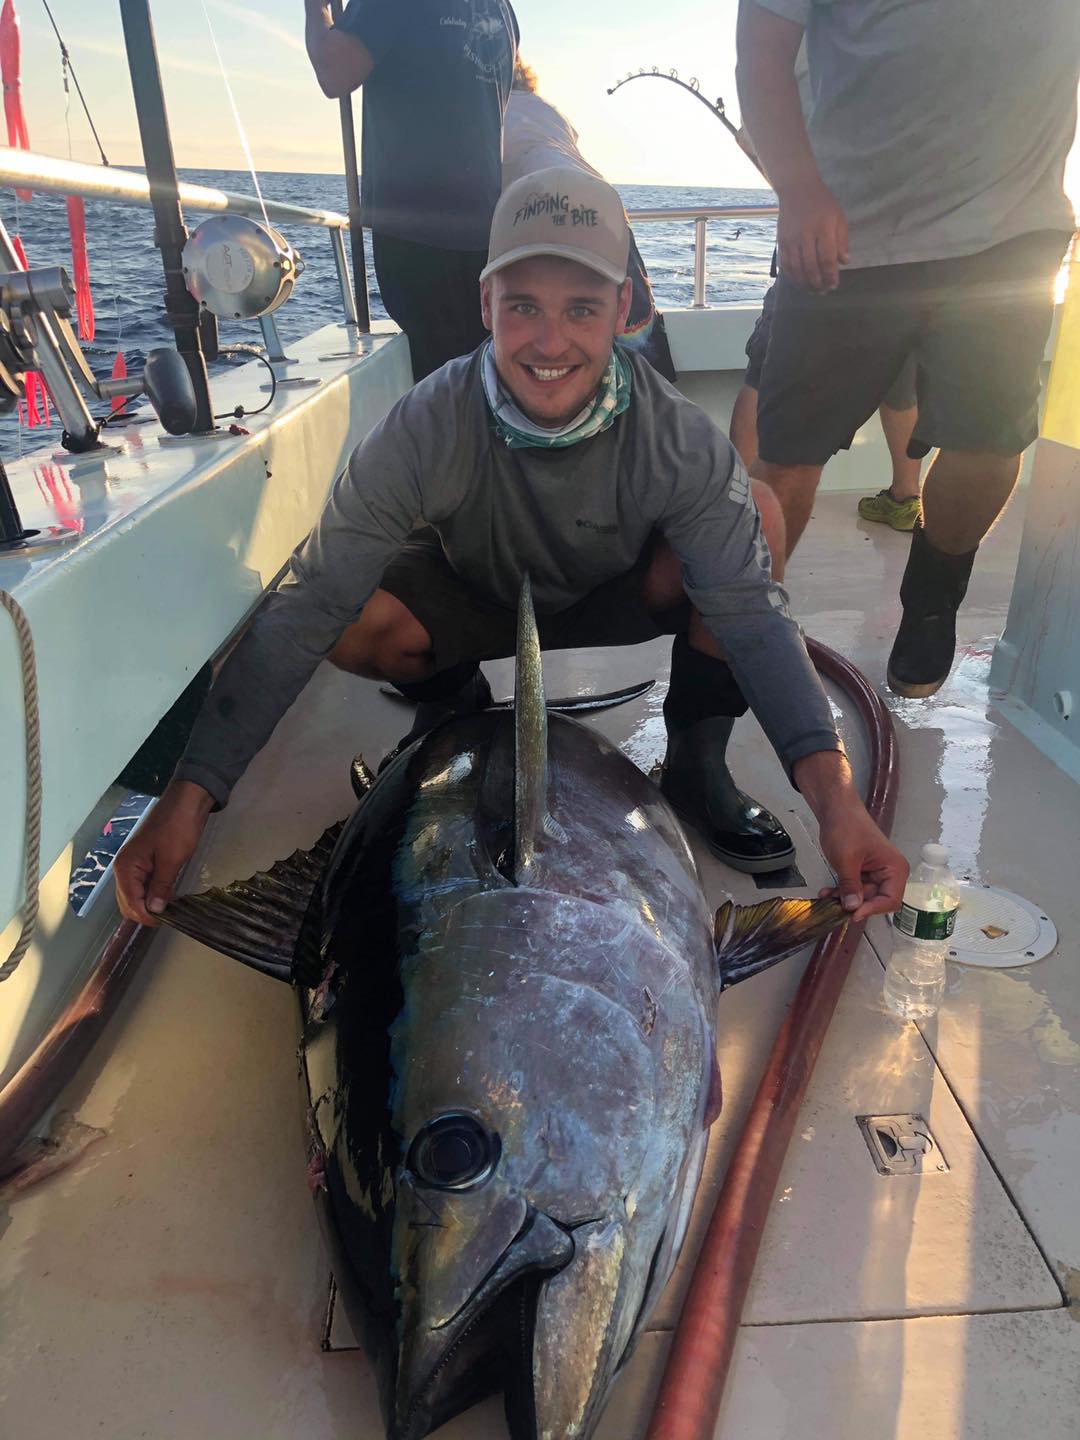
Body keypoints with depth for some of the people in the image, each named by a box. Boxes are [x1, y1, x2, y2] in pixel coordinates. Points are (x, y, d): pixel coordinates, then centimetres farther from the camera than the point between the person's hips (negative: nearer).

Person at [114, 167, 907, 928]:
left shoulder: (679, 438, -28)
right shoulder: (425, 430, -30)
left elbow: (752, 611, -34)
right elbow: (303, 612, -31)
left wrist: (834, 793, -49)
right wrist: (189, 795, -37)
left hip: (617, 599, 0)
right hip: (476, 599, 0)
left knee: (755, 514, -28)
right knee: (353, 620, -31)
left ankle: (697, 752, -8)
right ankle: (453, 700, 5)